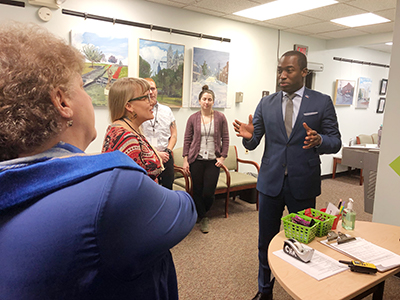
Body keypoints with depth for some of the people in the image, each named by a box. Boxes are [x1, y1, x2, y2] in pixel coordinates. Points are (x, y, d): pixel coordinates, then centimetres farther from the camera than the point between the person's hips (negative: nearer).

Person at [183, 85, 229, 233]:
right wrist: (185, 160, 0)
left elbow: (225, 139, 6)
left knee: (209, 192, -2)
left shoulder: (220, 117, 3)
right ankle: (203, 218, 28)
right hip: (196, 160, 1)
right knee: (198, 191, 7)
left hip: (213, 161, 0)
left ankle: (203, 213, 30)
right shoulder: (193, 118, 3)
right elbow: (187, 140, 5)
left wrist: (222, 157, -2)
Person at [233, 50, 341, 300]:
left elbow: (335, 142, -2)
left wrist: (318, 140, -24)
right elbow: (253, 143, 4)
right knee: (266, 241, 14)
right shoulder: (266, 104, 4)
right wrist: (249, 136, -19)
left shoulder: (322, 102, -1)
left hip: (303, 185, -1)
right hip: (271, 182, 2)